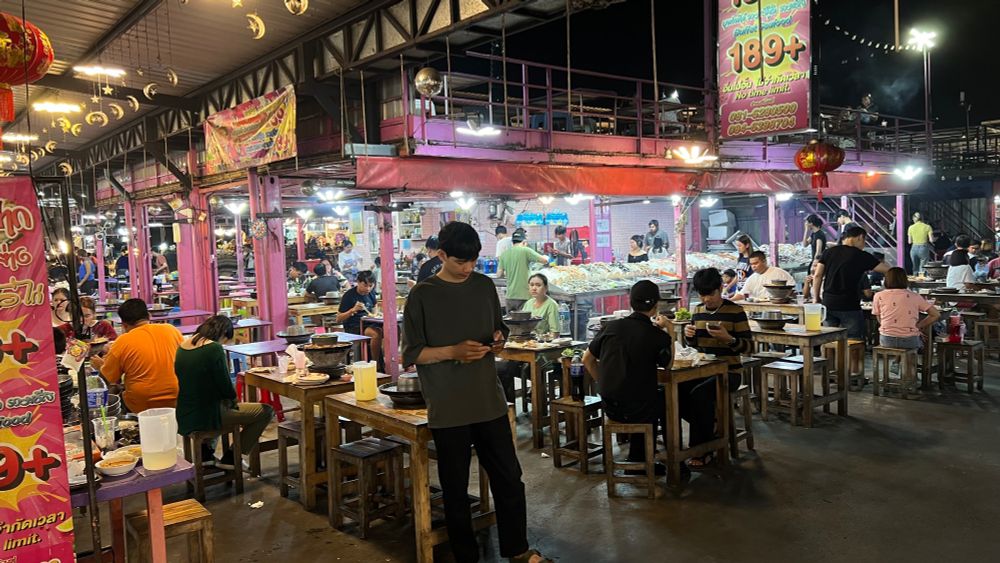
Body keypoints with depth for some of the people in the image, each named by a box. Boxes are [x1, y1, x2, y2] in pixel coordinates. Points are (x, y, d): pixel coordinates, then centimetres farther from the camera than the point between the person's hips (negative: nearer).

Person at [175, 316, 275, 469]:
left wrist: (229, 398, 18)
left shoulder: (182, 346, 6)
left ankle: (205, 452, 27)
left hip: (183, 416, 9)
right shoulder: (214, 349, -18)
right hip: (204, 417, -9)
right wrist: (233, 399, 7)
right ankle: (231, 458, 10)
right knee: (266, 411, 2)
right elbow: (224, 385, -15)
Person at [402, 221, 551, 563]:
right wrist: (453, 351, -21)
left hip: (489, 401, 4)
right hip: (448, 409, -4)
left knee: (509, 478, 11)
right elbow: (411, 353, -7)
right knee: (455, 488, 7)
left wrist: (499, 340, -6)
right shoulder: (421, 297, -7)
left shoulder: (484, 286, 6)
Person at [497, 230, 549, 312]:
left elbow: (499, 275, 7)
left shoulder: (504, 254, 6)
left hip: (510, 296, 4)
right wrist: (546, 257, 16)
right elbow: (545, 260, -7)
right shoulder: (525, 251, -6)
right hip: (524, 296, -4)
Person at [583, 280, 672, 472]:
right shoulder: (657, 336, -13)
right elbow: (668, 364, 7)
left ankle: (637, 459, 36)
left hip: (611, 408, 4)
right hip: (639, 410, -4)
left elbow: (587, 359, 8)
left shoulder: (611, 327, -1)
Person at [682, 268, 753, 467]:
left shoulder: (735, 312, -6)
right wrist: (688, 336, -3)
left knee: (699, 393, -32)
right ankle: (710, 426, 5)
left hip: (728, 371, -5)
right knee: (675, 390, -21)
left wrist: (728, 338, -27)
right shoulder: (698, 311, 9)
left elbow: (749, 347, -8)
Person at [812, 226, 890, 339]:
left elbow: (817, 276, 3)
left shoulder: (829, 252, 7)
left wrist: (816, 298, 8)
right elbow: (887, 270, -2)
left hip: (828, 304, 5)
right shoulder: (861, 256, -5)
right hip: (849, 307, -5)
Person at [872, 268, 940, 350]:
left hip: (886, 340, 0)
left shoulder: (879, 296, 3)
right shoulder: (914, 297, 4)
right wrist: (919, 326, 8)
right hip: (909, 341, 0)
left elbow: (880, 321, 7)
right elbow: (936, 315, 3)